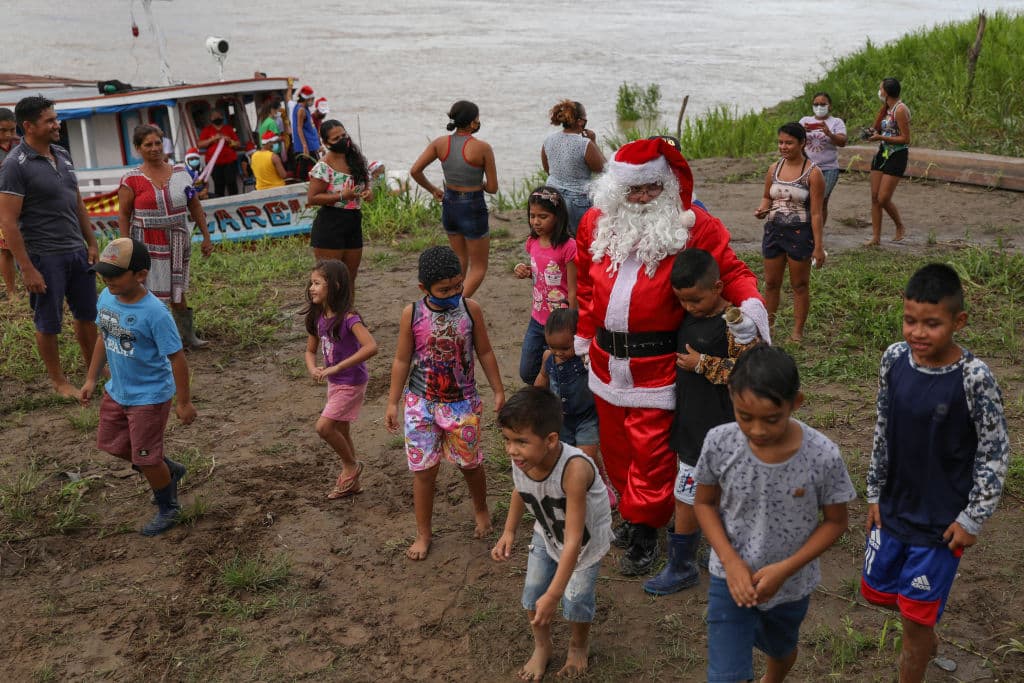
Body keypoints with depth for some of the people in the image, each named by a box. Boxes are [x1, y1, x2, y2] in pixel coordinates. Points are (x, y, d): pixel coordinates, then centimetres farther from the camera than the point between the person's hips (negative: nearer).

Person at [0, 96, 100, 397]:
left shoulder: (62, 155, 7)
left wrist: (91, 243, 13)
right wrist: (28, 269, -20)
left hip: (77, 251, 7)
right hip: (44, 258, -7)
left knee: (87, 314, 17)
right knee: (49, 323, 8)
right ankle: (58, 381, 23)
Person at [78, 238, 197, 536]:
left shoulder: (154, 313, -29)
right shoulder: (107, 298, -7)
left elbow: (176, 358, -22)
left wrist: (184, 402, -16)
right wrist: (91, 379, 12)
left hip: (150, 397, -8)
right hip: (116, 391, 8)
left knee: (146, 459, 5)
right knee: (111, 444, 22)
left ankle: (168, 508, 32)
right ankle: (169, 470, 43)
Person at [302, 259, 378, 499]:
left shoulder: (348, 318, -25)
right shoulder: (318, 318, -2)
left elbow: (371, 347, -38)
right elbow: (310, 350, 10)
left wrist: (336, 367, -36)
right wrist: (313, 369, -13)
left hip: (351, 383, -8)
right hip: (334, 383, 8)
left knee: (324, 427, -13)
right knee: (341, 432, 16)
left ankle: (351, 465, 11)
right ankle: (351, 482, 31)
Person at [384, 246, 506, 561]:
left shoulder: (470, 309, -9)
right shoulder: (412, 314, -11)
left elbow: (484, 352, 2)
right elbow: (402, 360, -2)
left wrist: (498, 390, 5)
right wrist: (393, 402, -1)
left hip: (462, 403, 1)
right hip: (422, 404, 0)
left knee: (470, 462, 15)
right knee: (424, 469, 5)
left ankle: (481, 510, 44)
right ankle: (423, 534, 22)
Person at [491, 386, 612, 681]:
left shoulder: (574, 469, -45)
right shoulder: (521, 460, -27)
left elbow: (574, 540, -40)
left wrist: (553, 594, -39)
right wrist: (508, 532, -6)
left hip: (586, 539, -5)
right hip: (547, 533, 5)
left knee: (576, 600, 3)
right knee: (532, 595, 10)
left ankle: (579, 646, 38)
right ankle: (542, 647, 40)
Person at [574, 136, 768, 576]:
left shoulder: (692, 226, -8)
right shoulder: (596, 224, 5)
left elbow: (731, 271, -3)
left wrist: (751, 302, -22)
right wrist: (584, 335, 15)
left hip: (656, 363, -5)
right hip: (606, 359, 5)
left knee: (651, 449, -2)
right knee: (615, 443, 16)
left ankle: (644, 534, 14)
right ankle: (631, 511, 36)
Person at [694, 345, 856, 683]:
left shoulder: (824, 456, -26)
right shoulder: (719, 443, -23)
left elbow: (835, 522, -11)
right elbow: (705, 503, -6)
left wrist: (785, 569, -20)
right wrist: (731, 562, -18)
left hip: (791, 585, 1)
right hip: (731, 579, -1)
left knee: (781, 651, 30)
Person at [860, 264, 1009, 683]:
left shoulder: (973, 378, -22)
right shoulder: (894, 359, -8)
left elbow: (995, 452, -12)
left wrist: (972, 519, -10)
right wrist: (875, 493, 9)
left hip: (942, 520, -5)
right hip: (893, 508, 5)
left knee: (916, 616, 6)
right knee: (876, 591, 20)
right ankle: (926, 640, 50)